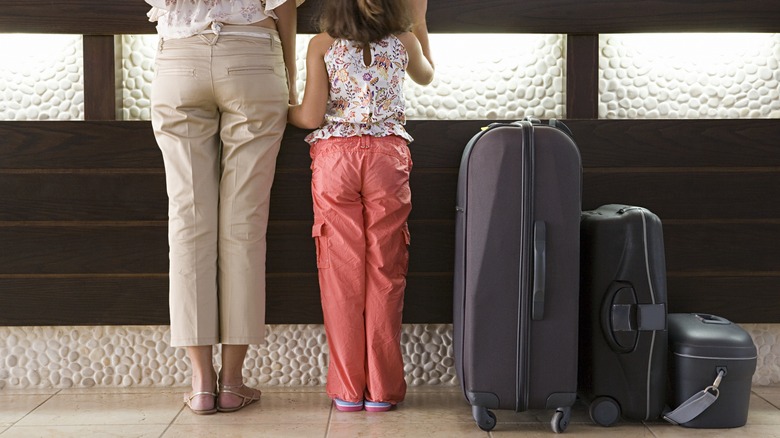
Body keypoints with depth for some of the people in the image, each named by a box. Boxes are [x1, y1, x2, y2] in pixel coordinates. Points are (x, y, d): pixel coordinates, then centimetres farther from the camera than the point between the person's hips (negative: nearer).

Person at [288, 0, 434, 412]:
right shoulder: (404, 41, 6)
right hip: (387, 158, 1)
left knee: (342, 272, 4)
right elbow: (426, 75, 28)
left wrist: (281, 111, 15)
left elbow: (311, 116, -5)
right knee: (384, 271, 5)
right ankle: (382, 387, 9)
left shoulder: (322, 45, 1)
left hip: (334, 158, -1)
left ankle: (347, 388, 9)